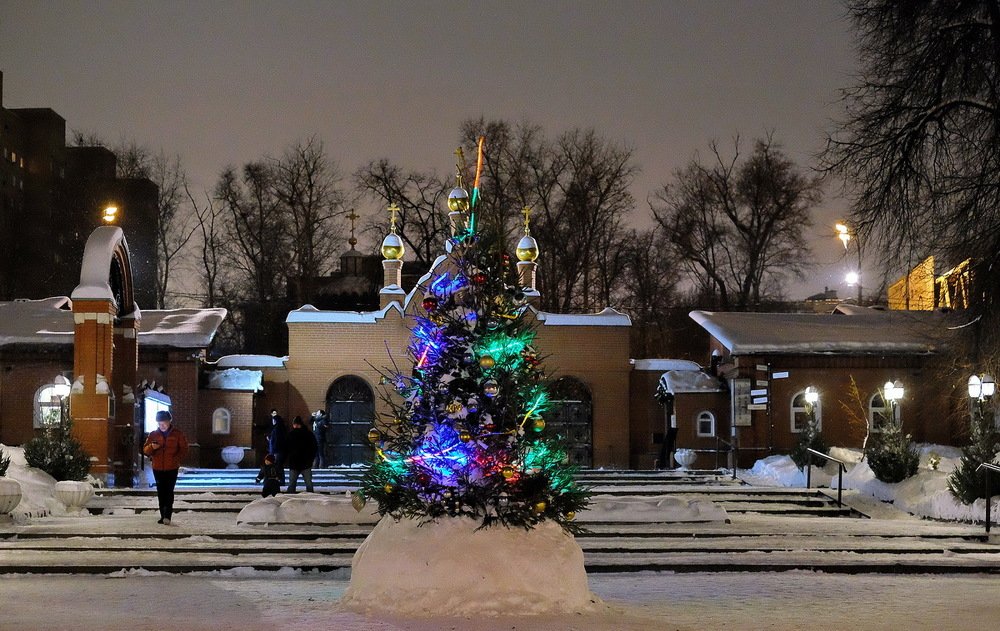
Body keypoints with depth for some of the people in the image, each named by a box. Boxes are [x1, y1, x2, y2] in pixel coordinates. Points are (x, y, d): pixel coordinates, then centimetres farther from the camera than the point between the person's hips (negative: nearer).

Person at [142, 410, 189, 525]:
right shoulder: (153, 434, 6)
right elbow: (145, 450, 6)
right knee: (161, 493, 7)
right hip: (157, 468, 3)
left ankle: (167, 516, -17)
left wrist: (176, 459, -14)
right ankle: (163, 516, 14)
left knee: (169, 492, -12)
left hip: (172, 468, -3)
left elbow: (184, 450, 2)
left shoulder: (178, 434, -1)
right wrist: (151, 447, -17)